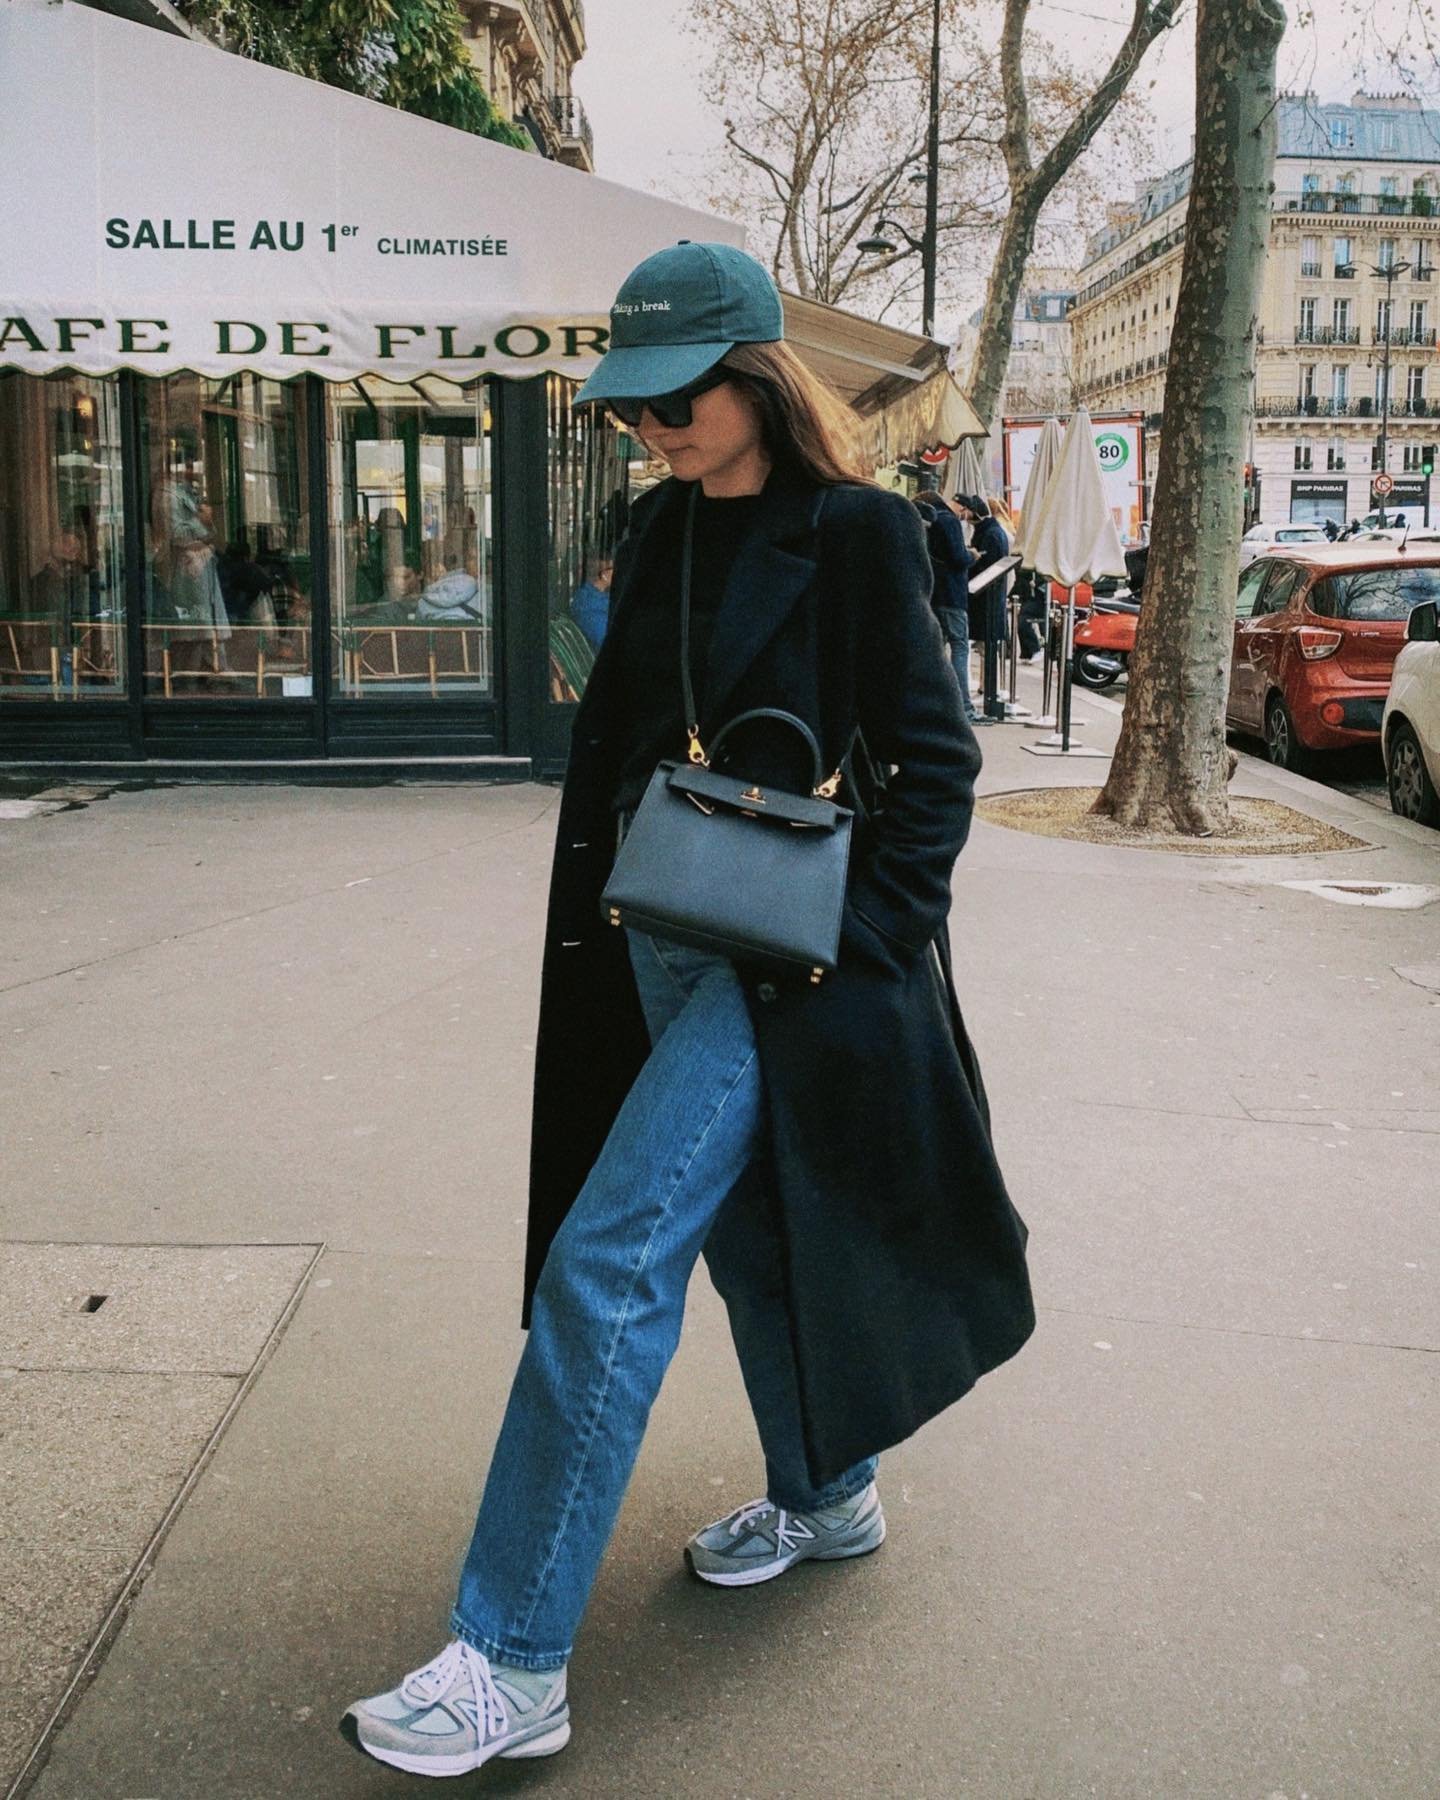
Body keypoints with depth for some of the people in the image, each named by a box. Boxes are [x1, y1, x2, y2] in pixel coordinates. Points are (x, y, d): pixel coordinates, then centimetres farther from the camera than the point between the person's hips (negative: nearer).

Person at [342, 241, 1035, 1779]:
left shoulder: (857, 536, -10)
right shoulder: (663, 535, 10)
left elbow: (935, 760, -8)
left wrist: (858, 942, -14)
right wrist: (589, 918, 9)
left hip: (786, 958, -7)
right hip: (661, 943, 7)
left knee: (607, 1259, -12)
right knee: (744, 1225, 18)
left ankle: (515, 1665, -4)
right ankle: (826, 1495, 42)